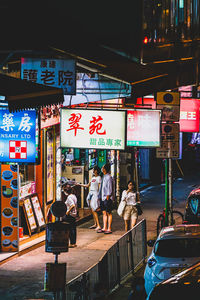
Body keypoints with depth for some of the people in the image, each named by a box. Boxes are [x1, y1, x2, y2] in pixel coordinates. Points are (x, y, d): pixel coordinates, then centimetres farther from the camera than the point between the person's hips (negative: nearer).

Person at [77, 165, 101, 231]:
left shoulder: (99, 178, -8)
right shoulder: (93, 178, 17)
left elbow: (100, 188, -12)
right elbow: (87, 185, 25)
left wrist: (99, 196, -18)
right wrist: (79, 184, 27)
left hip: (95, 194, -9)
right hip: (91, 193, 9)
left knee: (94, 210, -14)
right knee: (92, 210, 9)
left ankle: (98, 225, -15)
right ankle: (95, 224, 14)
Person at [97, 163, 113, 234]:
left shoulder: (108, 177, -13)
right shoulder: (104, 177, 14)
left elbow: (109, 188, -15)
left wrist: (108, 196, -16)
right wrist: (100, 196, 17)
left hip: (107, 198, -9)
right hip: (102, 198, 9)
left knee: (108, 213, -2)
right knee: (104, 213, 10)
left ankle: (109, 229, 1)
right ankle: (104, 228, 14)